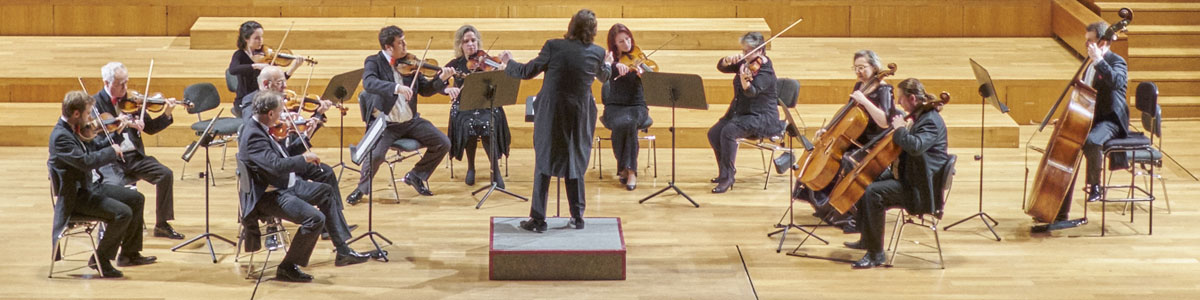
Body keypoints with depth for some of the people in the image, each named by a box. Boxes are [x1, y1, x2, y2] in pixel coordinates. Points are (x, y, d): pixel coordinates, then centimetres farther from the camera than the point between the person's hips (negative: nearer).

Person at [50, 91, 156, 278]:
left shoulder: (74, 131, 5)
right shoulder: (60, 137, -24)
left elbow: (94, 152, 17)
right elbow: (86, 161, -34)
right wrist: (112, 151, -21)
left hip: (91, 186, 10)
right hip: (76, 196, -10)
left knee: (137, 199, 11)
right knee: (122, 213, -24)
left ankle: (129, 254, 19)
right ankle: (100, 260, -7)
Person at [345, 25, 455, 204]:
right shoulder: (374, 62, -7)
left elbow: (425, 90, 10)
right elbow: (369, 83, -28)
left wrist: (441, 79, -9)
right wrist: (396, 88, -41)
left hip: (411, 121, 5)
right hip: (385, 123, -5)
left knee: (443, 143, -6)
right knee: (376, 154, -29)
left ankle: (416, 176, 17)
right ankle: (361, 188, 1)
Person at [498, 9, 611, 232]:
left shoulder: (554, 47, -11)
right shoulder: (597, 53, -4)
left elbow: (527, 72, -5)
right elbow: (603, 76, 18)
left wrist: (509, 64, 15)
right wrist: (609, 65, 42)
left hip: (551, 114, -2)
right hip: (580, 117, 2)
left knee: (544, 163, 7)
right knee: (576, 164, 15)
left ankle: (537, 219, 6)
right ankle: (577, 216, 16)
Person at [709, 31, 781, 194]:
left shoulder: (765, 71, -17)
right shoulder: (744, 63, 6)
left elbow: (752, 92, -34)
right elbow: (721, 67, 4)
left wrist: (744, 81, -55)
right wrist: (728, 60, -18)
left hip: (762, 118, -8)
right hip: (739, 113, 8)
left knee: (729, 131, -30)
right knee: (714, 133, -10)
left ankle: (727, 177, -22)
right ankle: (727, 170, 9)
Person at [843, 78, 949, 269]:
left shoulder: (931, 121, -21)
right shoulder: (918, 117, 11)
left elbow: (915, 146, -39)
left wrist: (900, 129, -24)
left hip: (919, 188, -11)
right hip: (906, 175, 11)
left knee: (873, 192, -28)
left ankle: (876, 255, -23)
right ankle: (866, 240, 28)